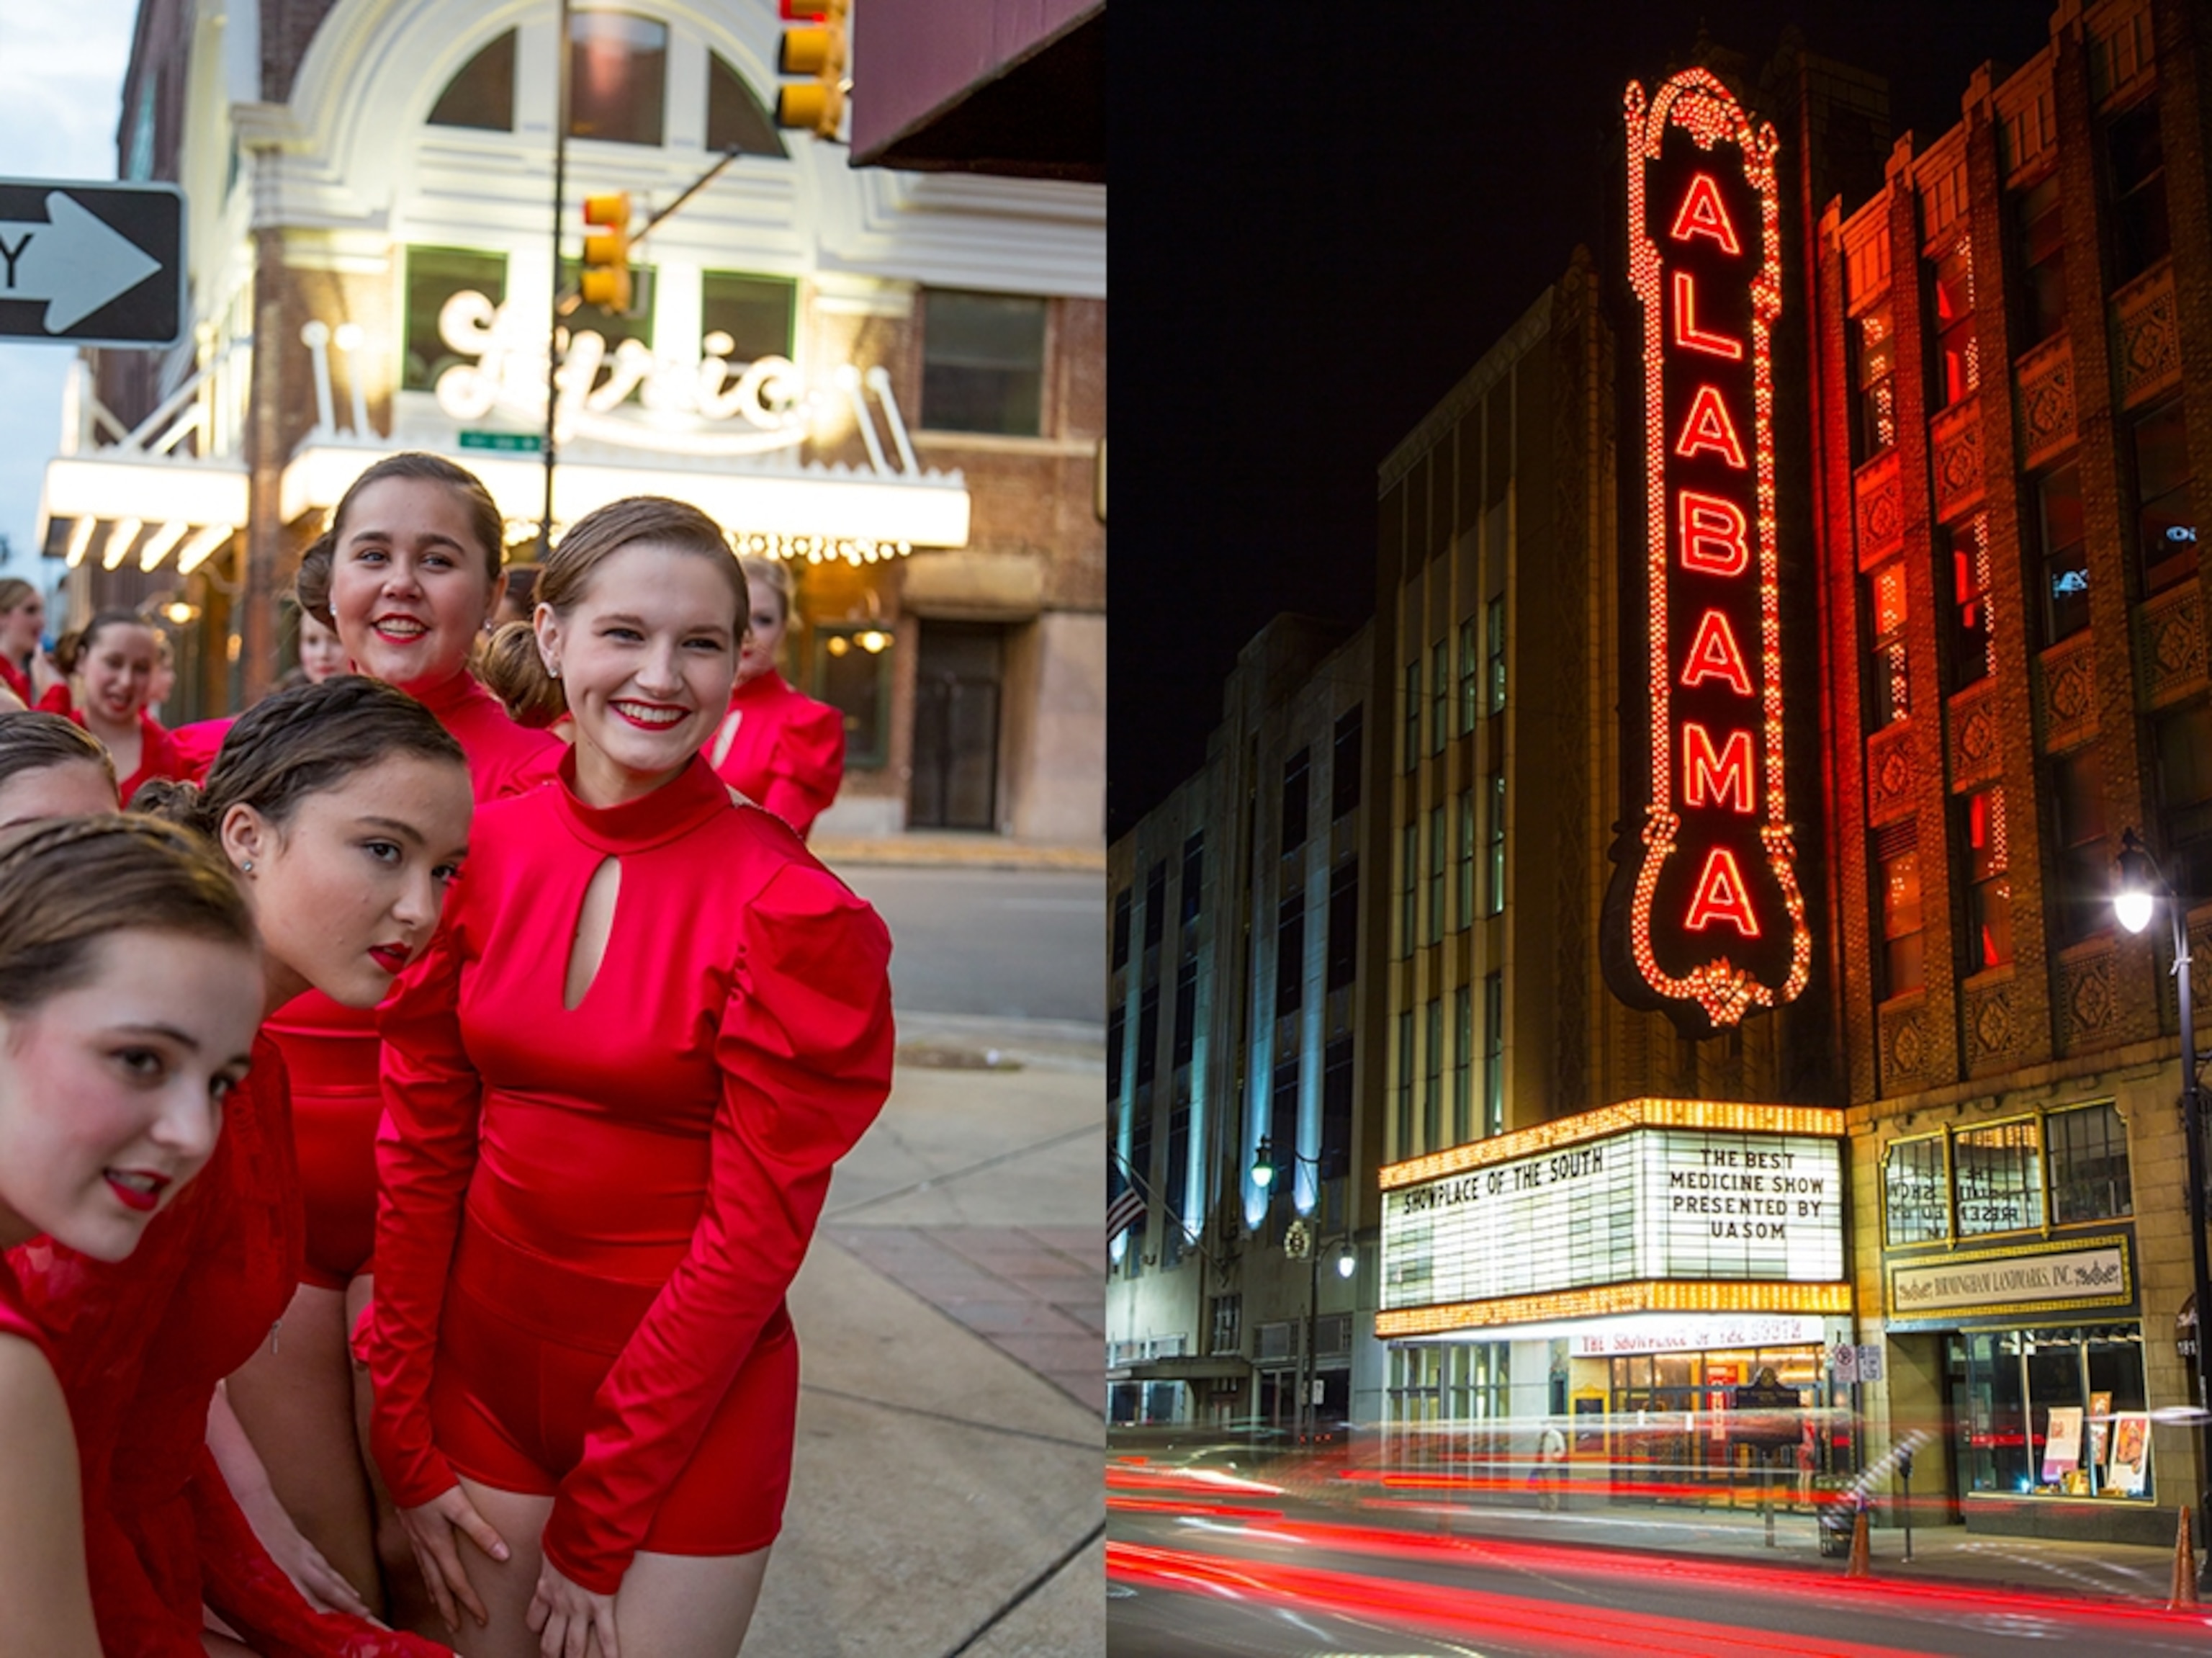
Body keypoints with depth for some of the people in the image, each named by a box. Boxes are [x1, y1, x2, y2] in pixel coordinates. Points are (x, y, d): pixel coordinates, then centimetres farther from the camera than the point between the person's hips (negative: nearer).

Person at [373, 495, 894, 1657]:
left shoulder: (792, 911, -16)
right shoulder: (478, 852, -4)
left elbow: (757, 1229, -15)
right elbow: (419, 1146, 1)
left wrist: (598, 1522, -12)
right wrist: (407, 1442, -2)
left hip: (693, 1403, -3)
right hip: (484, 1366, 4)